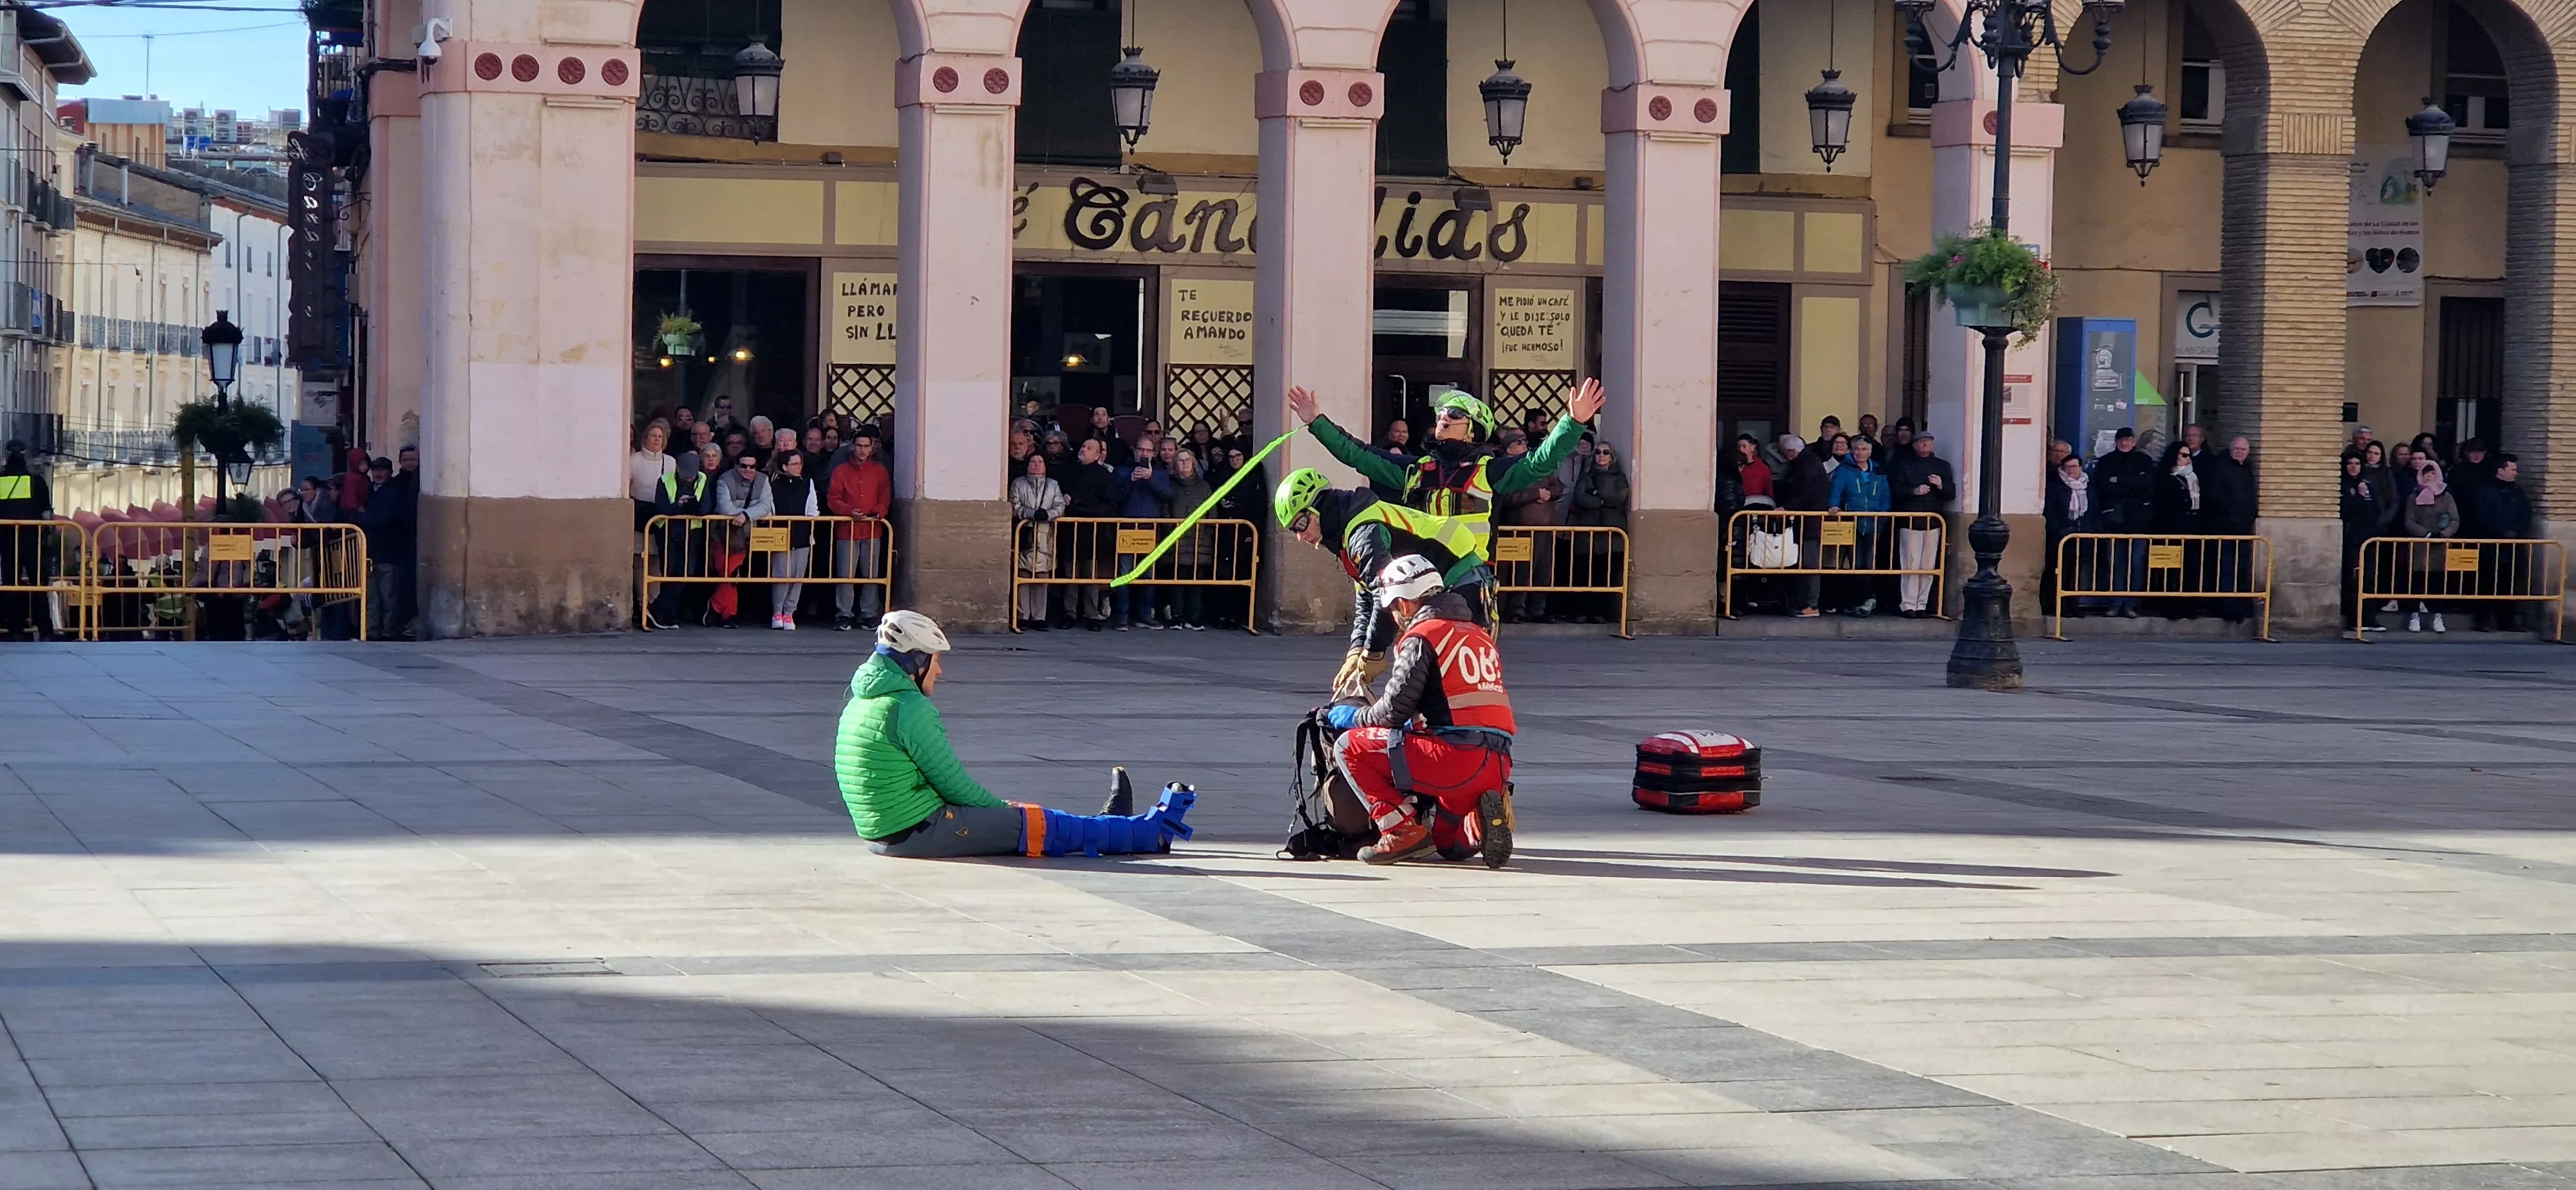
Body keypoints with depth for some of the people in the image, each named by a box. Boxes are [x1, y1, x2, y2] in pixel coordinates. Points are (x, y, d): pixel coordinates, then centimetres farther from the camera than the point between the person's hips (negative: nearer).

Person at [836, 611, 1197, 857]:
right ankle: (1151, 831, 17)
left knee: (1019, 814, 25)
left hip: (879, 833, 9)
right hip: (920, 831, -9)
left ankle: (1106, 826, 43)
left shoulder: (860, 703, 12)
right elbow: (953, 783, -14)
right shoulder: (910, 708, -19)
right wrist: (1002, 808, 4)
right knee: (1042, 824, 4)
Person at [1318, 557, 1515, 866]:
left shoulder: (1421, 637, -2)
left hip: (1456, 756, -8)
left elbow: (1393, 711, -5)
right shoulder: (1480, 635, 23)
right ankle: (1483, 817, -2)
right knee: (1450, 844, 31)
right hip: (1498, 767, 8)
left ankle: (1403, 832, -6)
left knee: (1350, 747, 3)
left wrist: (1351, 717, 15)